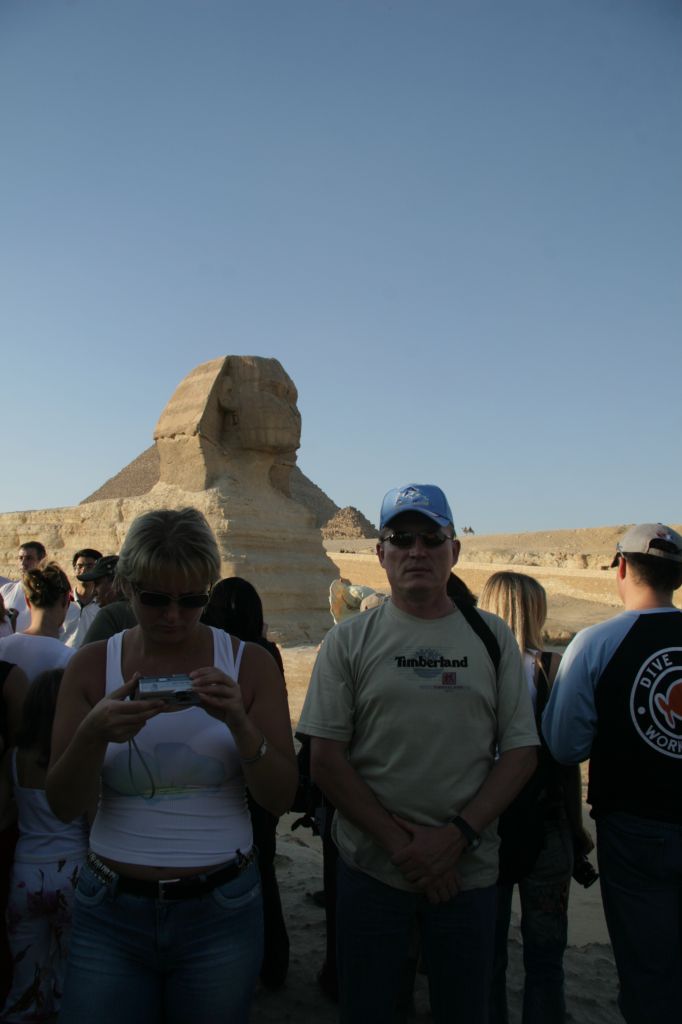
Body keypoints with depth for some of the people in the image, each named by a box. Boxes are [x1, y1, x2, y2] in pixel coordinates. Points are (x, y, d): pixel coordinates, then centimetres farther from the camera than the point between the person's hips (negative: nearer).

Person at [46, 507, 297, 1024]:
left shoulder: (249, 663, -5)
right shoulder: (92, 665, -3)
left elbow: (281, 798, -6)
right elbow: (64, 805, -3)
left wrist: (240, 723, -24)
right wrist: (95, 733, -23)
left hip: (221, 910, 0)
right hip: (110, 909, 1)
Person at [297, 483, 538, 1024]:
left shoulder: (492, 637, 1)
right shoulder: (350, 641, -3)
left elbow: (521, 752, -1)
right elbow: (326, 759, -6)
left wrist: (457, 836, -12)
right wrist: (400, 843, -13)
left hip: (469, 868, 1)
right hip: (372, 867, -1)